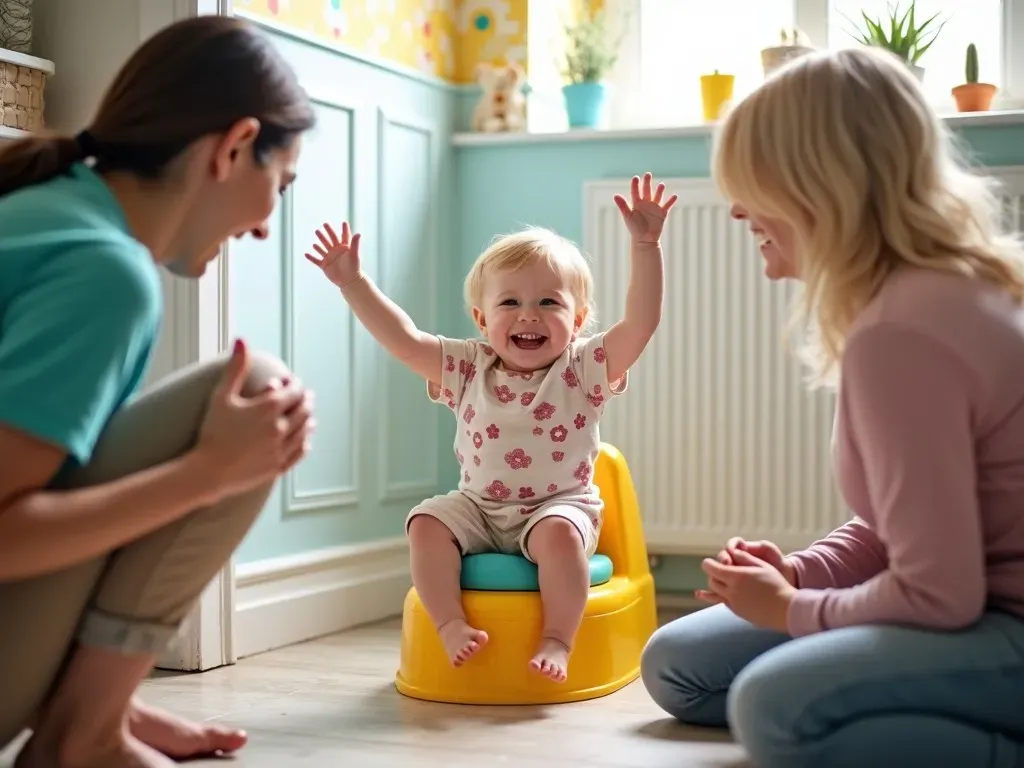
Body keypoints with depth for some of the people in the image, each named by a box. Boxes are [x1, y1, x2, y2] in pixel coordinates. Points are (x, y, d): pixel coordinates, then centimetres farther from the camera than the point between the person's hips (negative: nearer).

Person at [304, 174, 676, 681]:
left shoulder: (584, 369, -5)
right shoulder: (469, 369, 3)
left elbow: (641, 322, -16)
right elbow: (403, 339, -1)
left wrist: (645, 247, -25)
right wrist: (353, 283, -7)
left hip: (560, 505, -3)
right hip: (478, 510, 3)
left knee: (559, 533, -33)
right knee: (426, 524, -19)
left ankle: (558, 639, -24)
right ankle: (451, 624, -18)